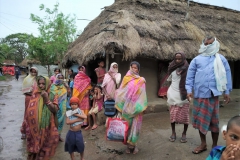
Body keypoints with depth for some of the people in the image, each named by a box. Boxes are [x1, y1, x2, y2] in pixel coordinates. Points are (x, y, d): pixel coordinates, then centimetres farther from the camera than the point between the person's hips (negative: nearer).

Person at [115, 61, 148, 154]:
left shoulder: (141, 81, 2)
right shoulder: (126, 78, 3)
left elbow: (142, 95, -1)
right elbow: (120, 92, 1)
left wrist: (140, 107, -8)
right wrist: (121, 105, -4)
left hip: (135, 108, 0)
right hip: (126, 107, 0)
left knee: (135, 125, 4)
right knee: (127, 125, 6)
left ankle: (132, 144, 15)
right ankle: (129, 144, 16)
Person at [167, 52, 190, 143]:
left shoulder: (187, 68, -5)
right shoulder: (172, 68, 6)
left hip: (183, 94, -3)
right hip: (173, 94, 3)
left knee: (184, 114, 3)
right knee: (173, 114, 6)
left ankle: (184, 134, 19)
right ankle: (173, 133, 20)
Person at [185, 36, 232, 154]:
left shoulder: (221, 59, 4)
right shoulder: (197, 59, 5)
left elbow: (227, 75, 8)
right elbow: (190, 75, 4)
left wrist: (227, 92, 6)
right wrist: (189, 90, -3)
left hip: (213, 94, -1)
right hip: (199, 94, 2)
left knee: (213, 120, 7)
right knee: (200, 119, 10)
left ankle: (214, 146, 26)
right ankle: (203, 144, 26)